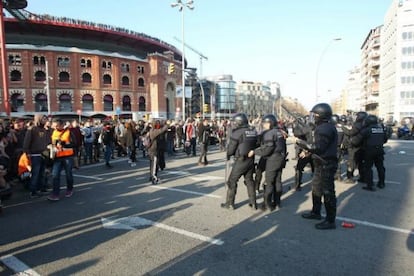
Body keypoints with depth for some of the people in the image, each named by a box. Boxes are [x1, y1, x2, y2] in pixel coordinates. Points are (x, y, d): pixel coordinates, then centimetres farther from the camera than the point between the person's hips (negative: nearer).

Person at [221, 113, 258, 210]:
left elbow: (231, 148, -12)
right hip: (251, 160, 6)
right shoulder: (253, 132, 3)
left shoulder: (237, 132, -16)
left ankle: (230, 203, 15)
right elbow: (256, 145, 7)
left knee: (232, 181, 8)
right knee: (249, 181, 18)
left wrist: (228, 155, 6)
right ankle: (253, 203, 22)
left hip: (240, 161, -6)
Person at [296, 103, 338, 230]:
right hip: (322, 164, 11)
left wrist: (301, 142, -19)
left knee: (327, 192, -2)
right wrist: (307, 150, 13)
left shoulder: (325, 128, -20)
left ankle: (330, 221, 9)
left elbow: (318, 147, -26)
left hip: (326, 165, -11)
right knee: (316, 188, 22)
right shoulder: (325, 127, 13)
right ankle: (316, 212, 37)